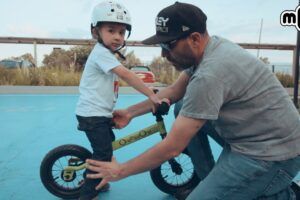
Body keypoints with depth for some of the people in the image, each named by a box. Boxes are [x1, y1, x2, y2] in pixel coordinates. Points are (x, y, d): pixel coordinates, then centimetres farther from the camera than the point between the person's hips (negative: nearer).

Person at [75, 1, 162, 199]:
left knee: (107, 147, 23)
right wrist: (152, 95, -30)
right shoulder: (101, 52, -18)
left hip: (101, 113, 10)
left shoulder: (105, 53, 15)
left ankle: (97, 181, 38)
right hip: (93, 114, -10)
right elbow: (126, 75, -28)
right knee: (104, 154, -8)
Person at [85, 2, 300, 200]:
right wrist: (130, 112, 13)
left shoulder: (210, 75, -28)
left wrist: (120, 171, -11)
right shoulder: (212, 46, -1)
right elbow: (174, 91, 11)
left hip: (270, 154, -9)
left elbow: (171, 148, -23)